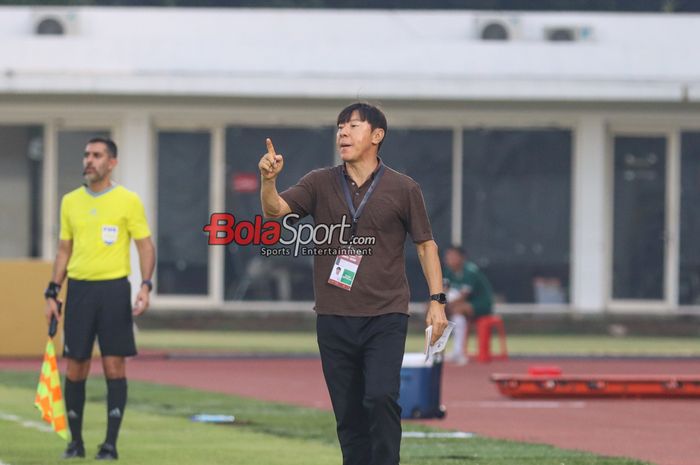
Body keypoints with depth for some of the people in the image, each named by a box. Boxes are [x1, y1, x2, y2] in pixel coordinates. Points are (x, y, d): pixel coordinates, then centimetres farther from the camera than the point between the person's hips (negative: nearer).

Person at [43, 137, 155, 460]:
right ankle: (75, 441, 11)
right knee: (75, 368, 2)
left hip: (114, 289, -3)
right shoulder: (70, 201, 10)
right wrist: (52, 293, 10)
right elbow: (64, 250, 16)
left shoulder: (128, 201, -1)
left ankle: (110, 444, 0)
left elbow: (146, 246, 0)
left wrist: (146, 285, -14)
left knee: (115, 367, -4)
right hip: (78, 290, 3)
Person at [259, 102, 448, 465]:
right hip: (334, 319, 3)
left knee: (381, 398, -19)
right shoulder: (320, 183, 7)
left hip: (386, 316, -3)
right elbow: (274, 210, -5)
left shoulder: (404, 189, 3)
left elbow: (425, 244, 7)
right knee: (348, 414, 6)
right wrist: (268, 179, -26)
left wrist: (437, 300, -1)